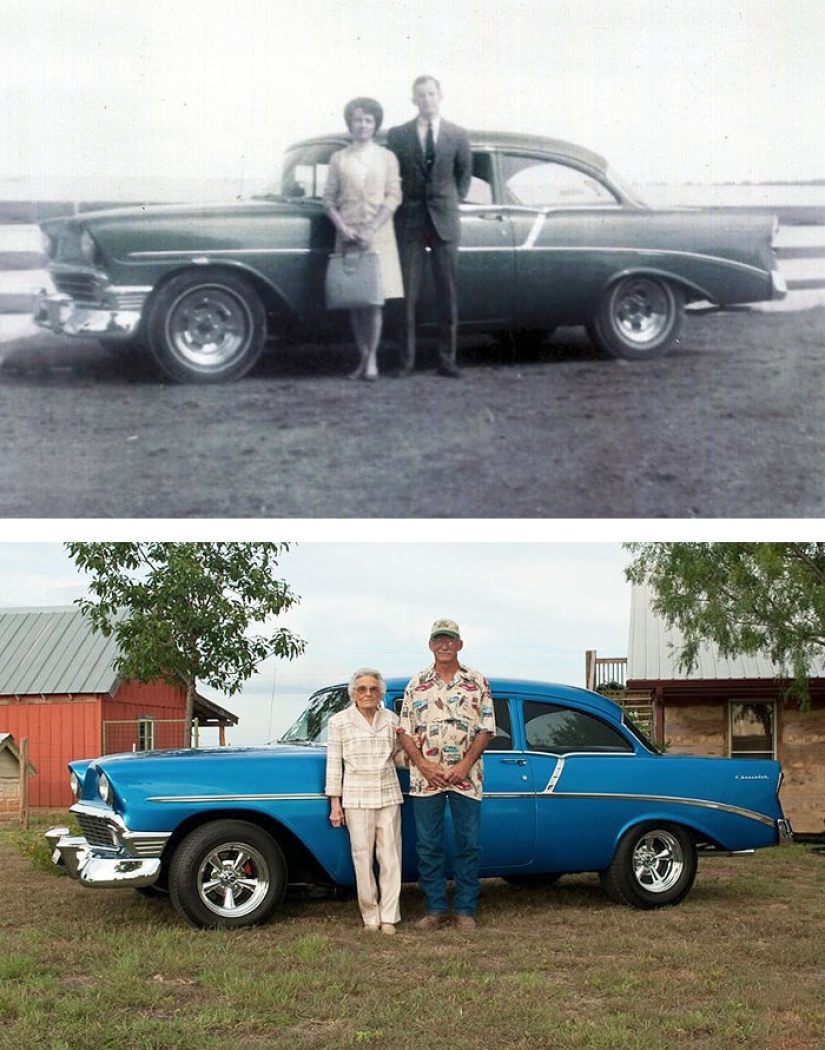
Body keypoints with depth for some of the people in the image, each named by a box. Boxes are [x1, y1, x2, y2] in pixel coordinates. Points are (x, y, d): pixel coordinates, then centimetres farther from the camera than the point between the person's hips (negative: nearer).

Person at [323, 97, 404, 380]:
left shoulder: (387, 158, 6)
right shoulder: (338, 159, 9)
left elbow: (393, 197, -1)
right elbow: (329, 198, 6)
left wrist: (371, 230, -12)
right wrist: (343, 228, -9)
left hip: (378, 234, -2)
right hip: (347, 234, 2)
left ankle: (372, 359, -5)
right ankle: (363, 358, 6)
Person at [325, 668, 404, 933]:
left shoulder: (391, 719, 7)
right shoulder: (339, 722, 1)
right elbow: (334, 764, 2)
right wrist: (335, 804, -1)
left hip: (388, 795, 2)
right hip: (357, 798, -2)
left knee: (390, 856, 0)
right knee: (363, 857, -2)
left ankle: (389, 916, 7)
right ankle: (370, 916, 9)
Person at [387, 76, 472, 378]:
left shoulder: (457, 135, 6)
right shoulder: (397, 135, 4)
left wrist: (453, 203, 10)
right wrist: (398, 204, 3)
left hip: (444, 220, 1)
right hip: (410, 221, -1)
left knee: (448, 292, 2)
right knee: (407, 293, -2)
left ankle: (446, 359, 7)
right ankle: (406, 360, 2)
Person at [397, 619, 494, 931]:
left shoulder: (478, 683, 4)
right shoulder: (416, 684, 7)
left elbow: (486, 730, 1)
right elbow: (404, 731, 5)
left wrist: (465, 765, -11)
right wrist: (424, 765, -9)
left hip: (466, 777, -1)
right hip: (425, 778, 1)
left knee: (469, 844, 2)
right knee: (428, 846, 4)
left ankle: (465, 910, 12)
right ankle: (434, 908, 14)